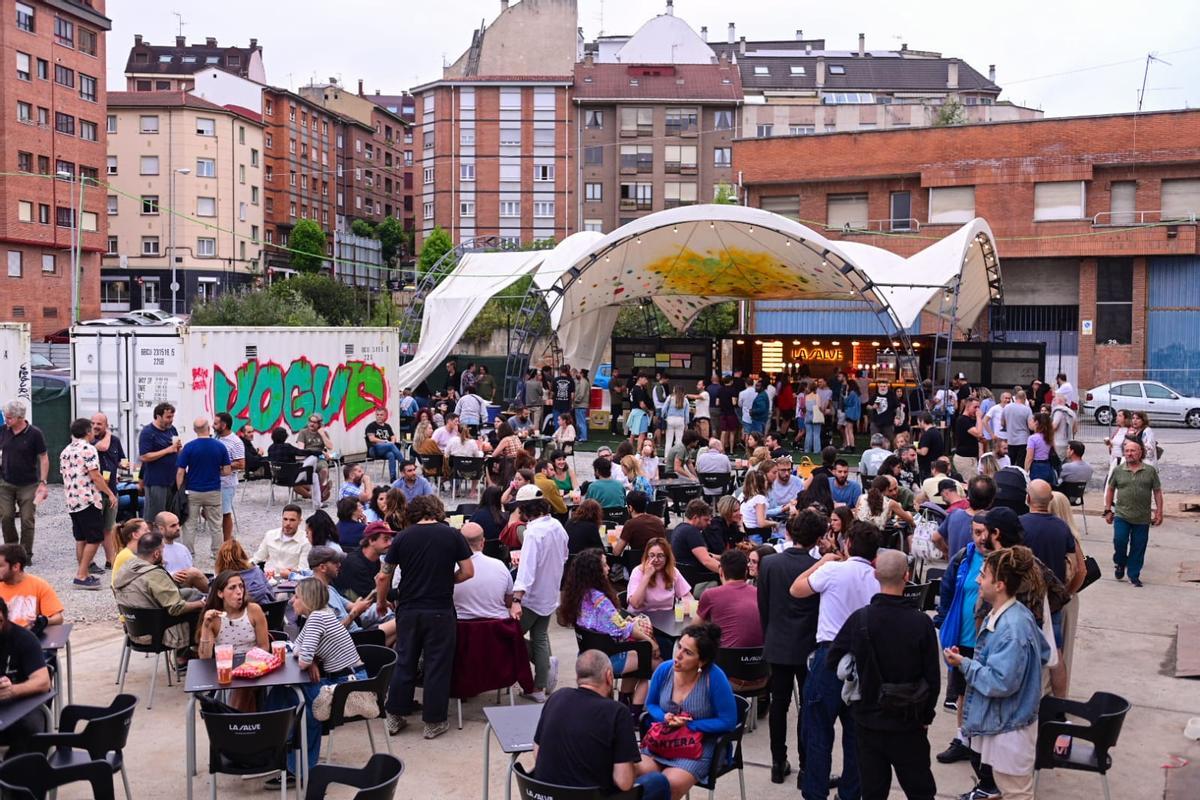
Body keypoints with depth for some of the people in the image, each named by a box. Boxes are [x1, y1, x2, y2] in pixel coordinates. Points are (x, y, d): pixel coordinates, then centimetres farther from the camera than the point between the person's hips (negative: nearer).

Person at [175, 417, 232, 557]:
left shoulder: (189, 447, -9)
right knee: (215, 525, 11)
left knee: (189, 525, 8)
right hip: (214, 492, 1)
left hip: (192, 492, -1)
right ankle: (218, 555, 15)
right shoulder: (220, 446, -5)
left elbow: (180, 472, -9)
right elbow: (227, 471, -3)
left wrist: (179, 491, 2)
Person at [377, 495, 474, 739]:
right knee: (437, 665, 6)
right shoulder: (452, 535, -4)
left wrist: (381, 602, 17)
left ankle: (395, 717, 21)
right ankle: (433, 722, 11)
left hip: (408, 609, 2)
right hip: (440, 611, -2)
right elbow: (467, 572, -4)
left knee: (404, 662, 14)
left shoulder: (403, 537, 0)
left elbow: (383, 576, 1)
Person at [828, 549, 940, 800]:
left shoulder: (859, 619, -11)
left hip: (868, 719, 1)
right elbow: (933, 677, -8)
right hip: (909, 723, -1)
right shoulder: (921, 622, -15)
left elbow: (832, 661, -2)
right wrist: (927, 716, 7)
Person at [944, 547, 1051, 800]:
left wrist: (964, 663, -20)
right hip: (1000, 718, 10)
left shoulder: (1012, 628, -30)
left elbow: (1001, 682, -31)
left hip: (1009, 725, -10)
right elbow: (1043, 652, 14)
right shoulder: (1009, 614, 1)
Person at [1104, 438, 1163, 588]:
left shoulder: (1150, 471, 2)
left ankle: (1134, 575, 18)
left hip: (1142, 519, 0)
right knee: (1119, 540, -13)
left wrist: (1159, 512, 0)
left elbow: (1157, 492, 5)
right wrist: (1108, 510, 7)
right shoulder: (1118, 470, 3)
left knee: (1138, 547, 5)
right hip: (1121, 515, 0)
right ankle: (1120, 564, 16)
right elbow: (1110, 490, 10)